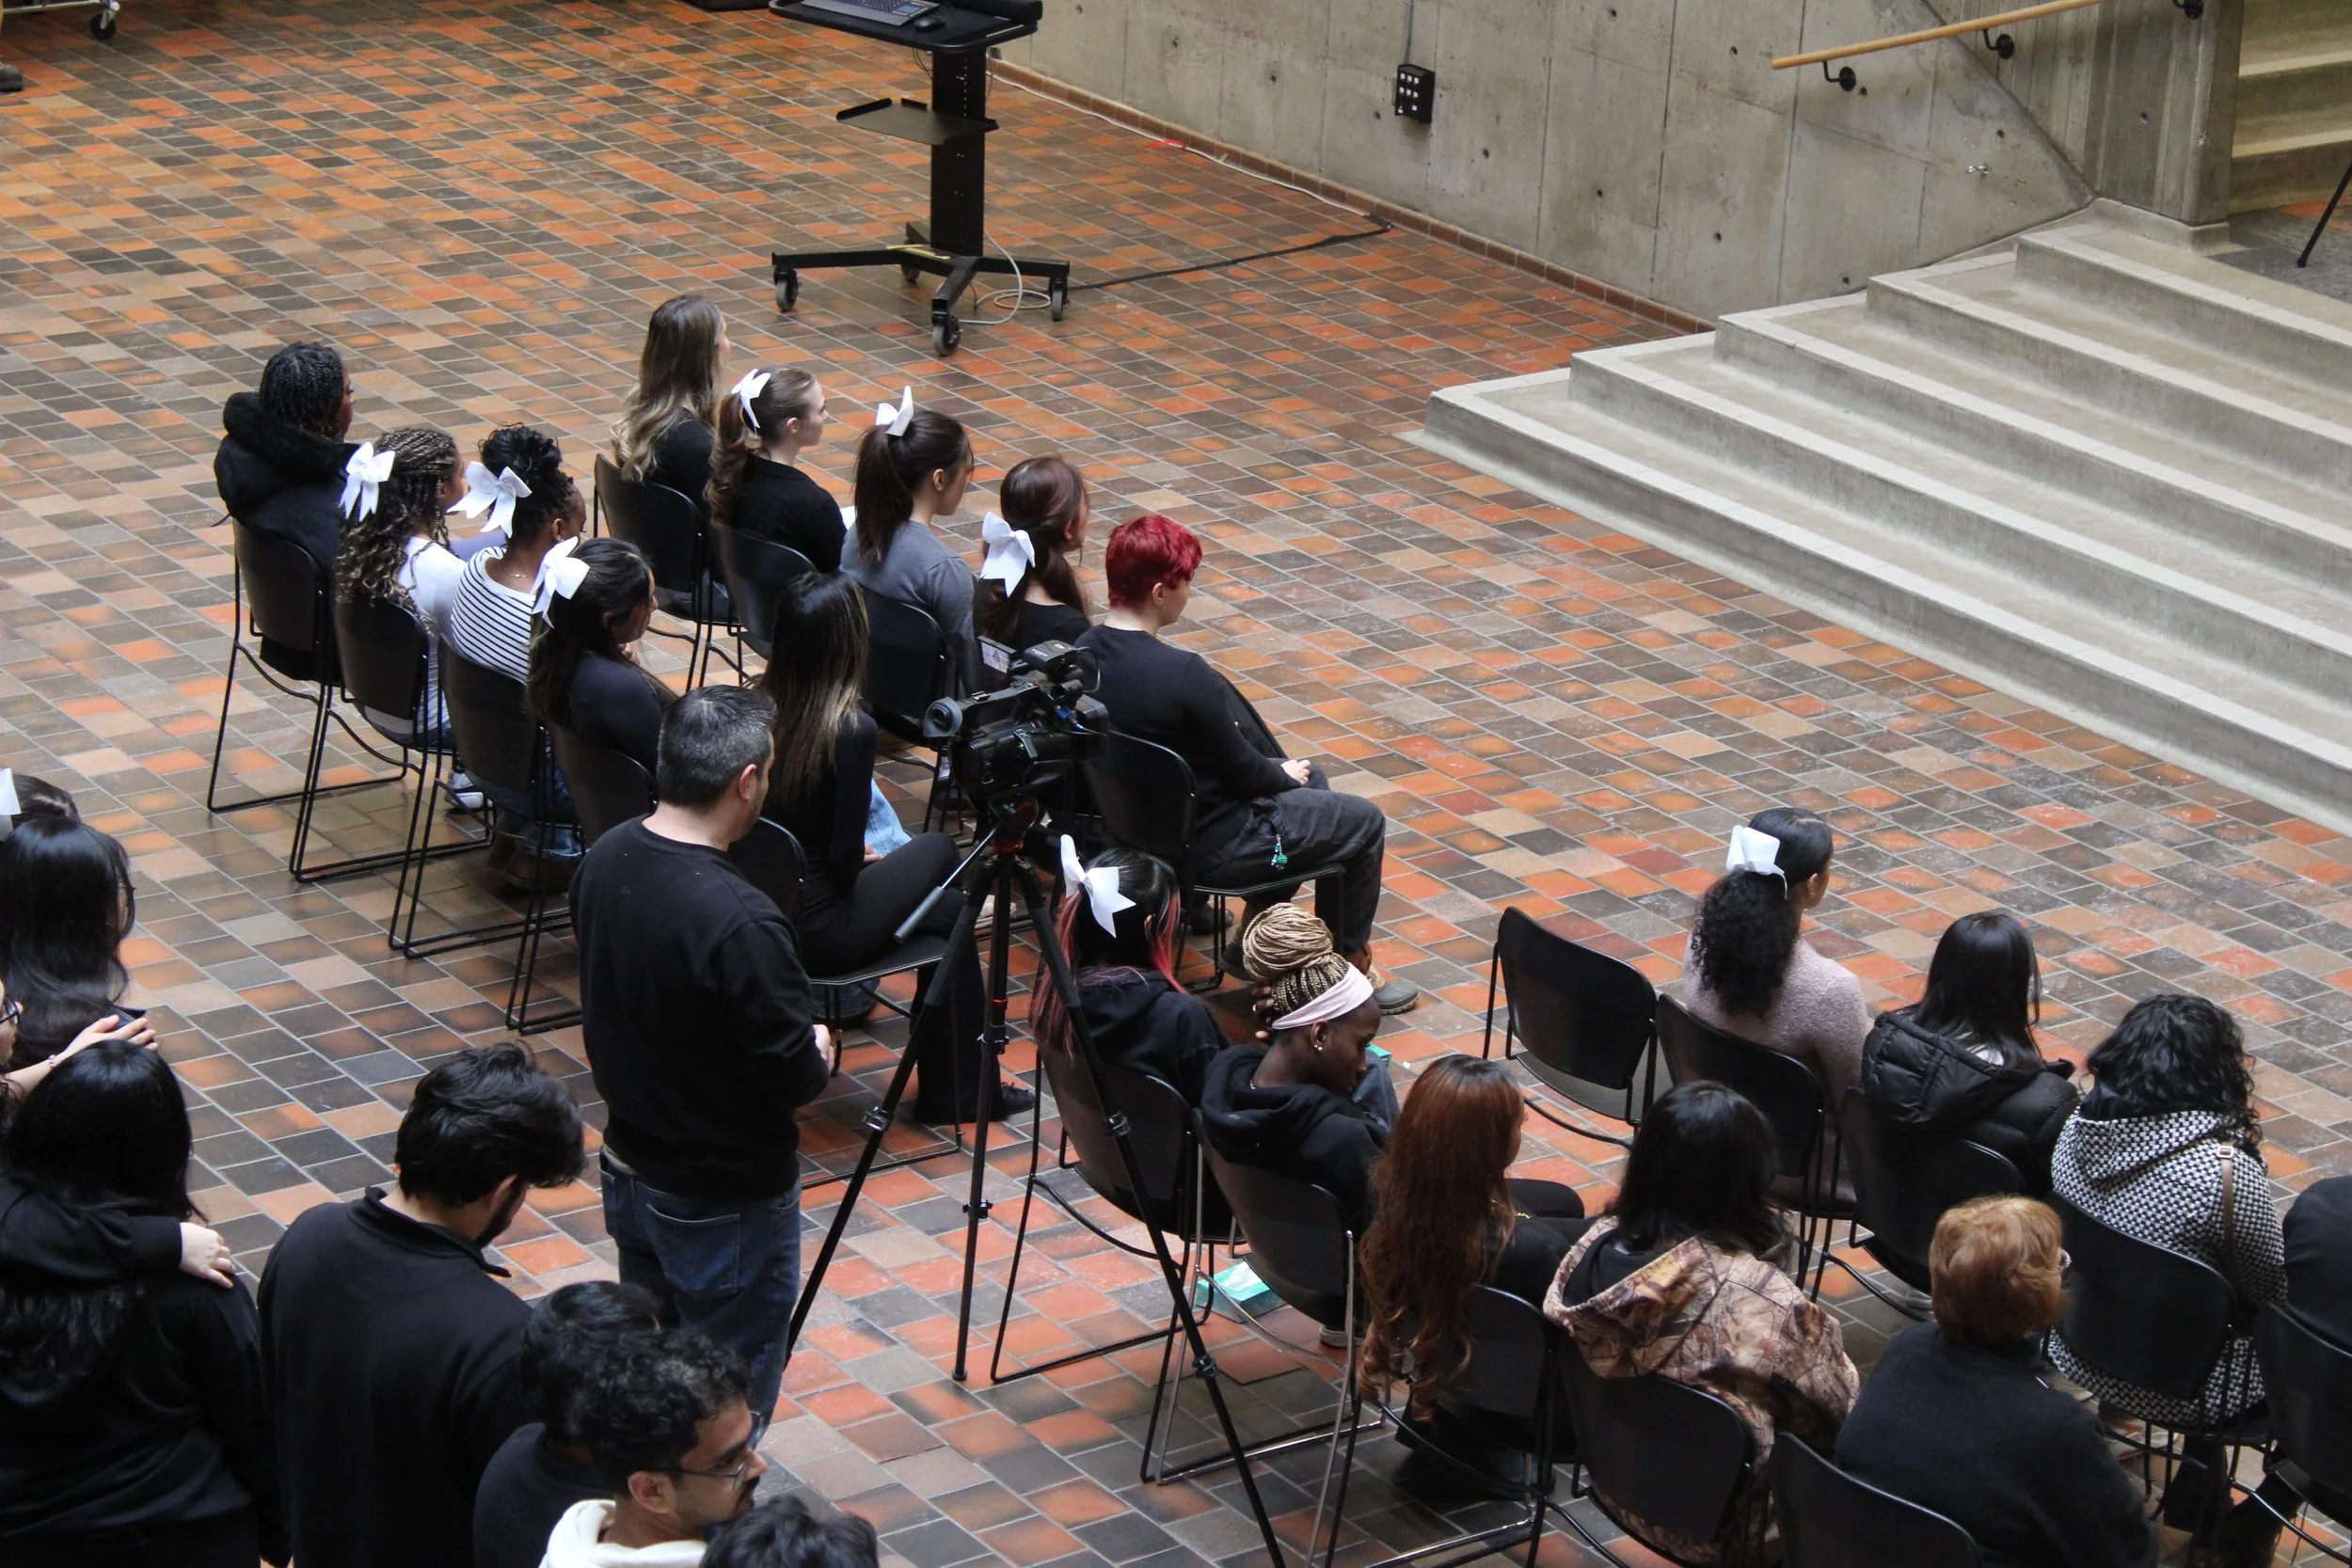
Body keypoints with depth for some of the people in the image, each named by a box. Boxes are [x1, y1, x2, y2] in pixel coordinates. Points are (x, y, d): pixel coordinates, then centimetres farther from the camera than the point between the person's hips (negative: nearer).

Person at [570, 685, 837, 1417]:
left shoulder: (603, 861, -6)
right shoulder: (740, 923, -32)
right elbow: (795, 1077, -23)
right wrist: (822, 1053, 1)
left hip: (629, 1166, 8)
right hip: (725, 1202, -8)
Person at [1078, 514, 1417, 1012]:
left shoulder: (1084, 653, -6)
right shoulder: (1181, 674, -31)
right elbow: (1240, 770, -19)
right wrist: (1283, 774, 4)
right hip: (1207, 846, -8)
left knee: (1311, 780, 29)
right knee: (1364, 822, 11)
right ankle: (1349, 967, 24)